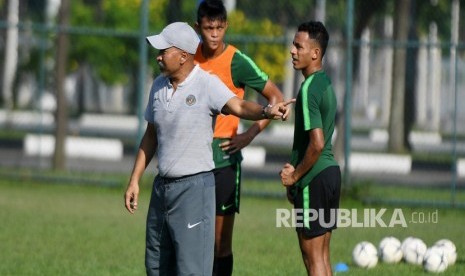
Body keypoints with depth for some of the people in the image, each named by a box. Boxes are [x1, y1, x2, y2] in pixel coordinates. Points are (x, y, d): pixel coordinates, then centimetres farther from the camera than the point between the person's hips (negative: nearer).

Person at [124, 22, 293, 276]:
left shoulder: (207, 85, -14)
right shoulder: (159, 86, 7)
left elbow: (238, 107, -31)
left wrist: (267, 111, -52)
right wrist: (134, 180, 16)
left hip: (194, 187, -7)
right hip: (163, 186, 7)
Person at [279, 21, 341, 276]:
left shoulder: (309, 89, -18)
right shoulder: (326, 84, 12)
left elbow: (317, 143, -24)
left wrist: (296, 176, -12)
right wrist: (295, 170, 14)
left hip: (313, 179, -9)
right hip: (330, 170, 9)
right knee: (323, 255, 14)